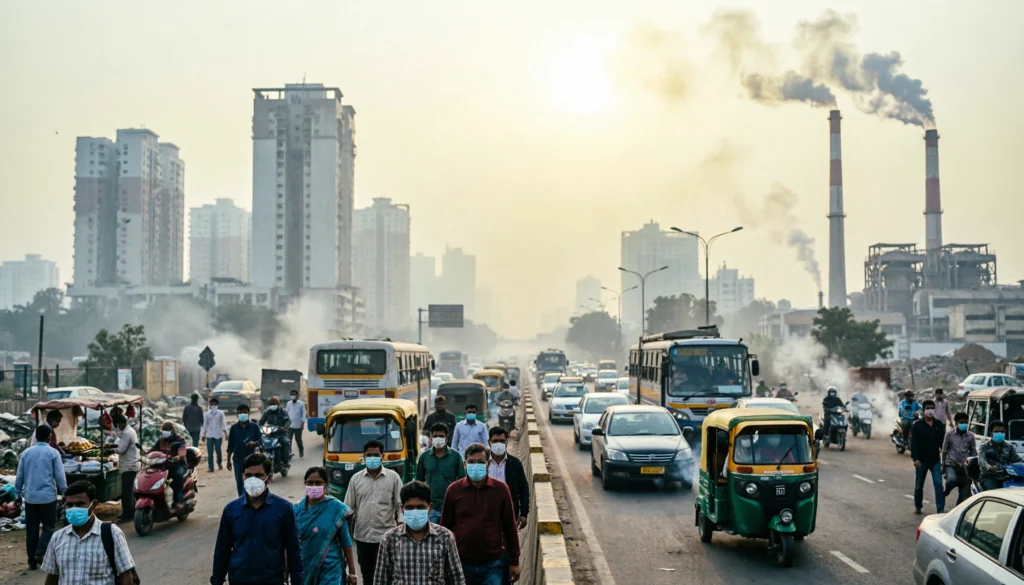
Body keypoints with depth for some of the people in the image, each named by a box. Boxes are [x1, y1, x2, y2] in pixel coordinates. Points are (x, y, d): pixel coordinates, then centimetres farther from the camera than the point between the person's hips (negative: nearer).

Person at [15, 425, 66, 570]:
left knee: (31, 528, 9)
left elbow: (20, 476, 10)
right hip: (48, 496, -4)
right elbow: (59, 476, -5)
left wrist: (18, 493, 21)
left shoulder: (26, 453, 5)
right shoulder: (53, 453, -6)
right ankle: (40, 553, -10)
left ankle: (32, 560, 12)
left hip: (30, 496, 4)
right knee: (49, 526, 7)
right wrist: (65, 493, 5)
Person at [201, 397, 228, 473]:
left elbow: (223, 423, -3)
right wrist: (204, 434, 10)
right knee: (210, 452, -3)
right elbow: (205, 424, 9)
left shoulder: (220, 413, -2)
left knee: (218, 450, 6)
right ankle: (210, 467, 0)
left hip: (218, 435, -1)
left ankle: (219, 463, 33)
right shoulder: (207, 414, 4)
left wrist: (225, 433, -9)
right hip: (209, 435, 1)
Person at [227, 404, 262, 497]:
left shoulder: (254, 427, -2)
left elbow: (260, 440, 0)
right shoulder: (234, 428, 1)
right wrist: (228, 460, 3)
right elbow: (230, 445, 5)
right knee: (239, 482, 5)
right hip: (237, 459, 1)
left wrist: (254, 443, -23)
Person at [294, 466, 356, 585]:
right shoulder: (297, 509, 0)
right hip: (304, 569, 3)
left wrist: (352, 571, 0)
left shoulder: (337, 508, -7)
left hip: (330, 570, -3)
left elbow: (345, 541, -1)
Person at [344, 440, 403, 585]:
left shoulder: (393, 477, -1)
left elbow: (400, 505, 0)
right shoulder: (356, 479, 5)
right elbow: (349, 508, 8)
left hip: (386, 535, -3)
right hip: (362, 536, 3)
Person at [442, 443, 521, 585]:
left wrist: (514, 561, 5)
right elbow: (445, 527, 6)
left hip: (491, 564, -1)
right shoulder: (454, 490, 0)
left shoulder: (500, 489, -1)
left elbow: (510, 526, 5)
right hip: (462, 564, 1)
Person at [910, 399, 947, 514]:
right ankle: (917, 507, 25)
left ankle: (941, 509, -8)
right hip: (922, 460, -1)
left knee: (938, 484, -8)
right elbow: (914, 443, -9)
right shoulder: (917, 425, -4)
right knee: (919, 485, 10)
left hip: (935, 460, 1)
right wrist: (915, 459, -17)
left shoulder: (939, 425, 5)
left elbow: (943, 442, 9)